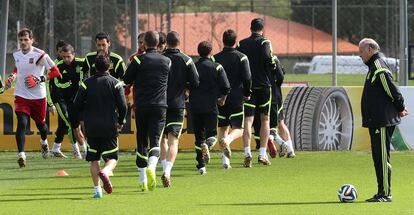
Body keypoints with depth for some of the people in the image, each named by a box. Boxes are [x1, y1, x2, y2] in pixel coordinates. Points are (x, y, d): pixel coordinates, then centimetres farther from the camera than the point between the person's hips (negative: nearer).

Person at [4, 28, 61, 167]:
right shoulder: (16, 54, 3)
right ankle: (21, 155, -19)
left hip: (38, 96, -2)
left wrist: (40, 79, -19)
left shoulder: (40, 55, -14)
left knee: (40, 123, 16)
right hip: (21, 96, 2)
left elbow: (55, 72, -9)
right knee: (22, 124, -16)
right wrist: (12, 77, 7)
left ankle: (44, 142, 50)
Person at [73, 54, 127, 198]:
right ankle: (105, 171, -29)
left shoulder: (86, 84, 1)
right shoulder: (115, 83, -2)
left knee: (94, 159, 12)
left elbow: (77, 105, 0)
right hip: (110, 127, -1)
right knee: (112, 159, 4)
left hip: (91, 127, 1)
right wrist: (120, 122, 12)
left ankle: (97, 189, 5)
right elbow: (123, 106, -5)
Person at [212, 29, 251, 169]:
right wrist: (247, 93, 5)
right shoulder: (241, 57, -4)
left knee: (223, 128, 12)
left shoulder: (215, 58, 3)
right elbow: (247, 78, -10)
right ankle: (228, 140, -30)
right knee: (238, 129, 4)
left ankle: (225, 158, 1)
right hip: (237, 98, -2)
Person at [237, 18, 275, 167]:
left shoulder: (242, 44, 7)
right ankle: (262, 154, 7)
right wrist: (273, 64, -2)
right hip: (263, 86, -2)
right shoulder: (264, 42, -4)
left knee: (248, 120, -3)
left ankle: (247, 153, -20)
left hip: (246, 86, 2)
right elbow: (267, 58, -22)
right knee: (265, 119, 12)